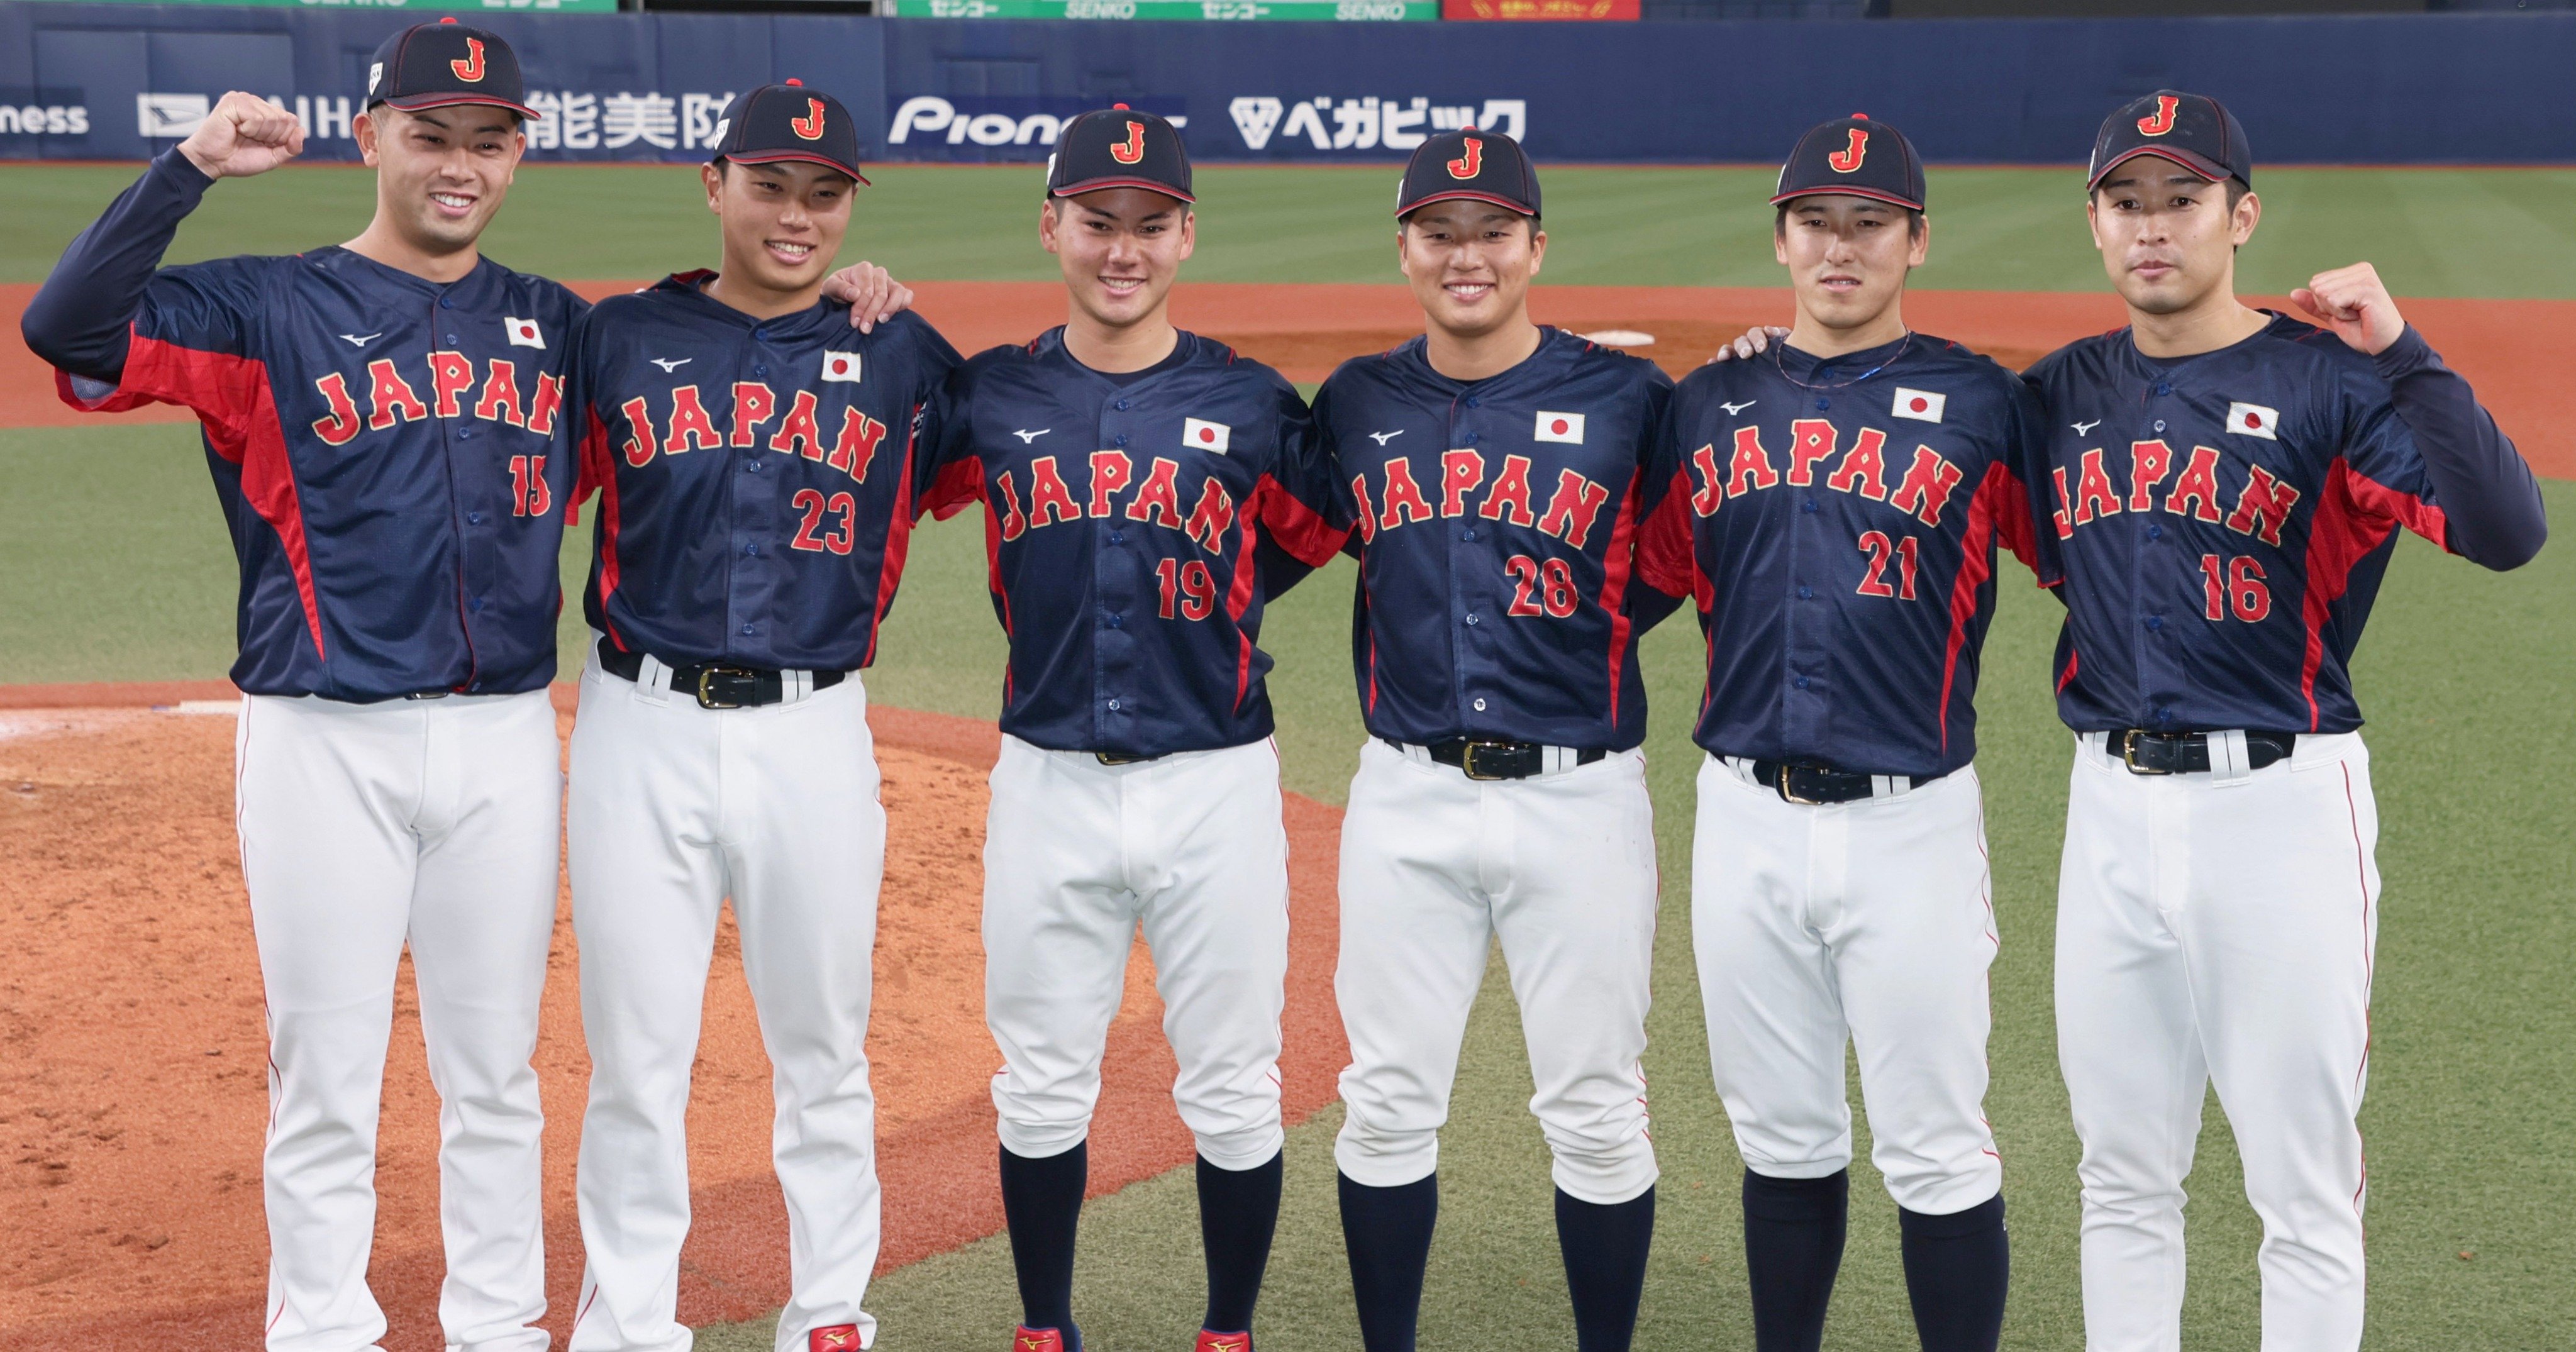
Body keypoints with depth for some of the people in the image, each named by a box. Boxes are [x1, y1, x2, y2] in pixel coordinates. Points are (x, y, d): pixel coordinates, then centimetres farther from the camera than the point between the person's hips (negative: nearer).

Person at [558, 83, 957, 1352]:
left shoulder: (904, 356, 5)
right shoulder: (615, 338, 5)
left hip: (814, 736, 1)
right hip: (641, 731, 0)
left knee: (824, 1055, 10)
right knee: (634, 1059, 5)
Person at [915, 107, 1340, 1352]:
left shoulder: (1251, 404, 0)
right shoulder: (989, 399, 3)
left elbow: (1333, 532, 12)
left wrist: (1211, 609, 4)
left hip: (1216, 786, -1)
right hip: (1047, 784, 1)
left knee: (1233, 1092, 6)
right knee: (1041, 1088, 9)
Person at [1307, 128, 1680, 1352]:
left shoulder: (1630, 400, -2)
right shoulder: (1355, 405, 6)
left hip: (1580, 799, -2)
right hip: (1406, 800, 2)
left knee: (1595, 1110, 5)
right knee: (1387, 1103, 7)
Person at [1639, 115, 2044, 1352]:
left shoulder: (1984, 405, 0)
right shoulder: (1707, 404, 10)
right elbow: (1649, 580, 16)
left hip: (1910, 822, -3)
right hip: (1745, 819, 4)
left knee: (1936, 1151, 1)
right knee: (1782, 1142, 14)